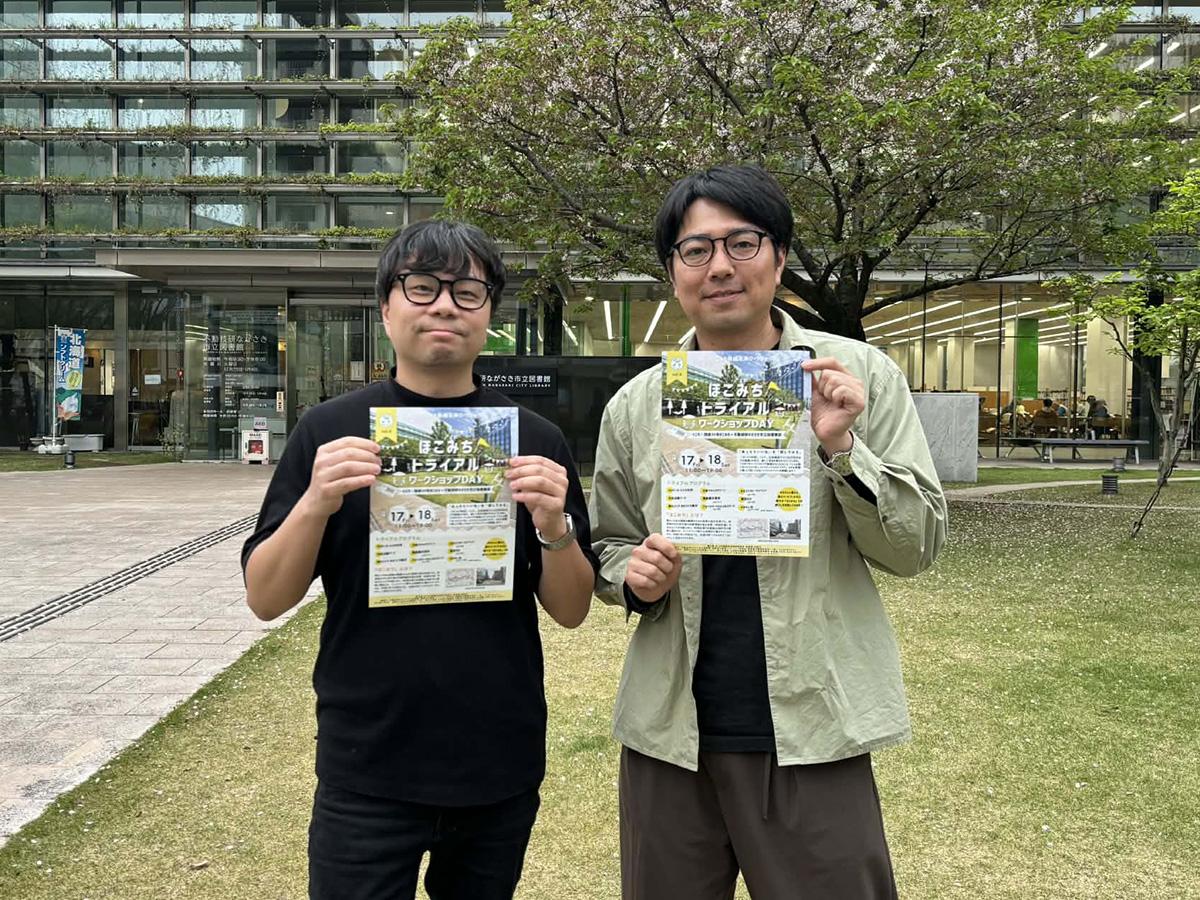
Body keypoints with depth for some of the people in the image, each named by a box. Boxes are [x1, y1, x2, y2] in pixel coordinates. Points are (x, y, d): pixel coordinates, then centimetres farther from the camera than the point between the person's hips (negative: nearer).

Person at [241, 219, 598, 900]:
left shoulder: (536, 440, 0)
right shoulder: (332, 430, -3)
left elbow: (571, 611, 1)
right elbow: (266, 599, -3)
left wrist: (554, 525, -18)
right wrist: (316, 503, -20)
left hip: (502, 768, 2)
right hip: (367, 774, -1)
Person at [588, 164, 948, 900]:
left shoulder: (859, 376, -3)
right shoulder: (633, 407, 3)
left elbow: (918, 545, -2)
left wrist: (841, 448, -18)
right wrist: (635, 576, -9)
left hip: (812, 735, -2)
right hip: (669, 731, 3)